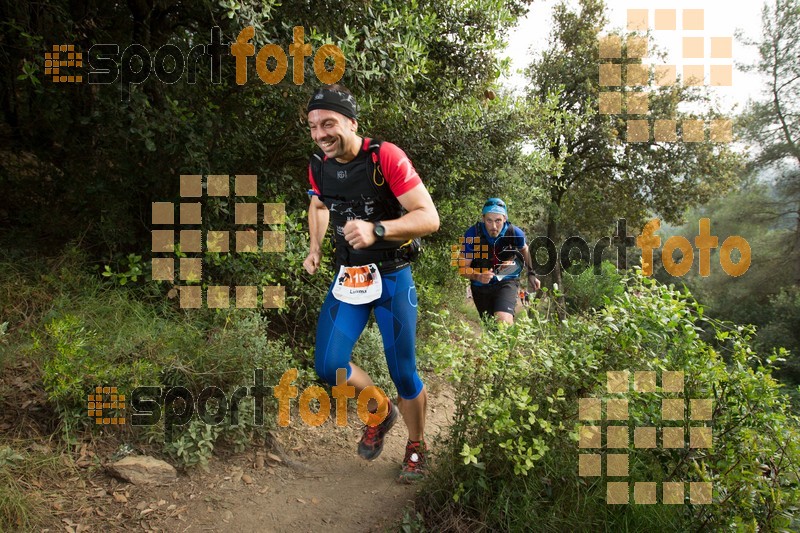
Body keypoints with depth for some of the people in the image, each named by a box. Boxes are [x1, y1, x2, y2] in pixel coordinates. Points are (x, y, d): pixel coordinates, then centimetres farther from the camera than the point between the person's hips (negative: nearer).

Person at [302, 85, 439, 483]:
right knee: (327, 365, -6)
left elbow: (429, 217, -23)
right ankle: (381, 411, 23)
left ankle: (416, 445, 29)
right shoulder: (319, 168, -1)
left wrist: (376, 229, -38)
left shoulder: (386, 157, -18)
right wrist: (314, 248, 7)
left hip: (392, 277, -4)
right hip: (348, 275, 5)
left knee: (403, 373, 0)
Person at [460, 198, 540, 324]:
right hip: (480, 287, 1)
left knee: (504, 321, -28)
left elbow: (524, 249, 6)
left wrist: (531, 274, 11)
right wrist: (478, 276, -38)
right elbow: (463, 267, -19)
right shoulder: (472, 234, -23)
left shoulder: (515, 233, -19)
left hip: (507, 282, -1)